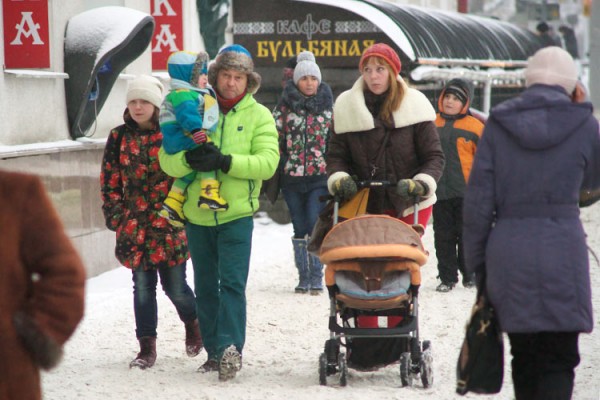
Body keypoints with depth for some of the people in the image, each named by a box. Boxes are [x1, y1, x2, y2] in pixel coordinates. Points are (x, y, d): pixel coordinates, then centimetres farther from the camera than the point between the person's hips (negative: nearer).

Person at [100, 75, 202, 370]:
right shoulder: (119, 137, 7)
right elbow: (110, 180, 9)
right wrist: (114, 215, 3)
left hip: (169, 224, -2)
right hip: (135, 224, 2)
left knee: (175, 286, 1)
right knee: (143, 287, 3)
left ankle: (192, 321, 31)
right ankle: (147, 347, 10)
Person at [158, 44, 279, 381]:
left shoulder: (259, 116, 3)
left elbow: (267, 163, -10)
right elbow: (167, 158, 0)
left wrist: (224, 162, -22)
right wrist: (190, 159, -22)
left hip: (236, 214, -3)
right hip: (197, 214, 3)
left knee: (232, 282, -12)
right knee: (205, 287, 9)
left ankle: (231, 348, -14)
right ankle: (215, 352, 18)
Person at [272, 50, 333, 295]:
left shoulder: (329, 107, 6)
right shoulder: (284, 107, 4)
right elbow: (274, 139, 4)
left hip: (320, 177, -1)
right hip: (292, 176, 1)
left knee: (315, 225, -10)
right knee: (299, 229, 7)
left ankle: (317, 277, -2)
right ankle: (303, 277, 15)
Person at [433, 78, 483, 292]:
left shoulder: (474, 126, -1)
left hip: (466, 192, -3)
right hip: (439, 191, 3)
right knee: (443, 236, 6)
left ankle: (470, 275, 17)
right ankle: (447, 277, 13)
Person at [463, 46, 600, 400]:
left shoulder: (498, 125, 4)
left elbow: (478, 199, 2)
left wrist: (476, 260, 9)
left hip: (508, 250, 2)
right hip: (563, 248, -2)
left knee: (524, 356, 15)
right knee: (559, 358, -1)